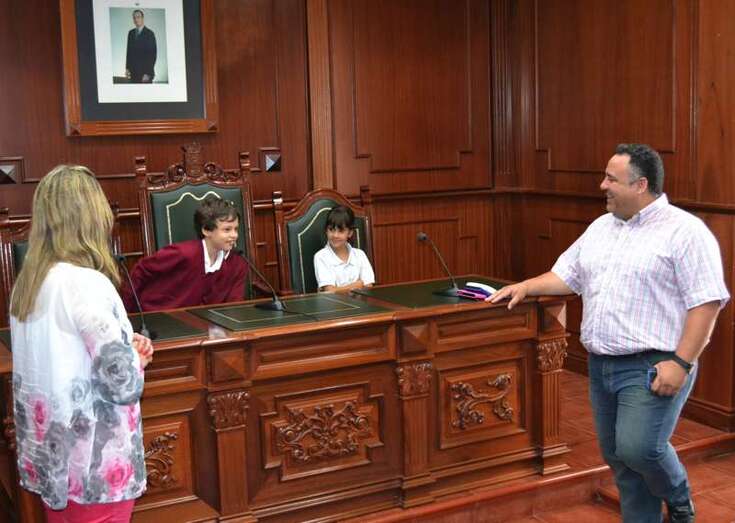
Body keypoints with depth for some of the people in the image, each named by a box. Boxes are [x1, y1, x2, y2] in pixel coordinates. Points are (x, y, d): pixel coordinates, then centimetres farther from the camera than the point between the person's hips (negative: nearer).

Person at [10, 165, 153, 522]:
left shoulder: (27, 282, 3)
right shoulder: (86, 283, -21)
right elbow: (124, 385, -23)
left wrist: (120, 344, 8)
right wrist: (136, 358, -2)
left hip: (48, 456, 8)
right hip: (92, 466, -8)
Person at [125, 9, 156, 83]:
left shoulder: (149, 34, -6)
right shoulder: (131, 33, 11)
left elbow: (153, 54, -9)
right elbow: (129, 51, 16)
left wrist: (148, 73, -14)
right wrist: (127, 68, 7)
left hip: (145, 72, -5)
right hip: (133, 71, 5)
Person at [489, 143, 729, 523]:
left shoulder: (685, 231, -10)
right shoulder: (599, 228, 14)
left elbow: (706, 302, -15)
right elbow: (567, 275, 23)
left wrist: (681, 362, -20)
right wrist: (525, 287, 9)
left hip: (652, 367, -7)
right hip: (601, 366, 7)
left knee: (638, 448, -17)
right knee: (617, 455, 11)